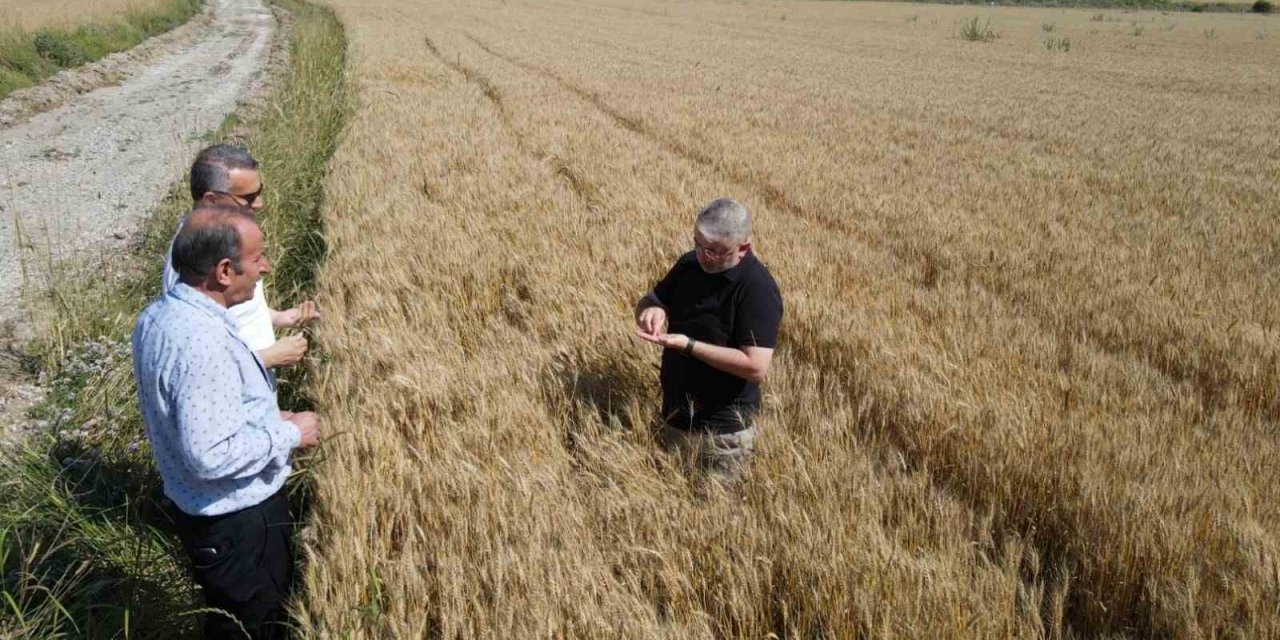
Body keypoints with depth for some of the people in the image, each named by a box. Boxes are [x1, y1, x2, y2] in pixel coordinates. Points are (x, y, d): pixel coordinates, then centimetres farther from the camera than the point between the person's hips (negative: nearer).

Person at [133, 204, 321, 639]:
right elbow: (211, 455, -33)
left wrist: (265, 418, 9)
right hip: (237, 520, -9)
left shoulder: (158, 316, 0)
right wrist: (289, 434, -19)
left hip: (200, 509, 9)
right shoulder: (204, 344, -31)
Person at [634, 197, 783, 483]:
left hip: (722, 435, -7)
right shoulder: (690, 264, 0)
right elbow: (648, 300, 12)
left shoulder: (758, 290, -21)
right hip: (673, 420, 7)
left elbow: (756, 367, -26)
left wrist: (688, 345, -28)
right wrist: (651, 308, -13)